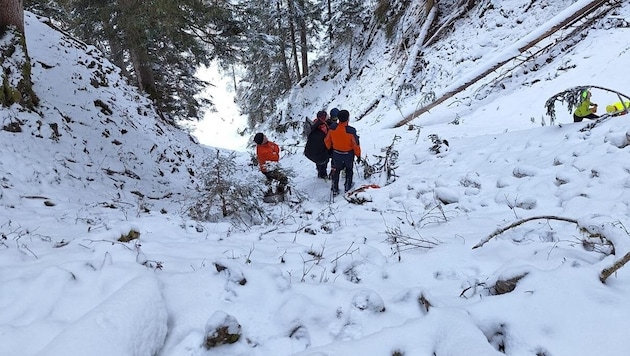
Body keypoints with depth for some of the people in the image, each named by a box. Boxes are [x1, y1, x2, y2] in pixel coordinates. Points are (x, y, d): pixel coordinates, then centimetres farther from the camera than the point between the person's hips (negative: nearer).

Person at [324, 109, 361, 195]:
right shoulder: (351, 131, -31)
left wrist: (329, 148, 16)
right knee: (349, 170, 25)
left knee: (336, 171, 22)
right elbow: (356, 144, -19)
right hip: (348, 155, -2)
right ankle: (348, 186, 40)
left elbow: (327, 140, -5)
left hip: (336, 153, 3)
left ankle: (335, 189, 32)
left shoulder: (332, 128, -20)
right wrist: (358, 155, -2)